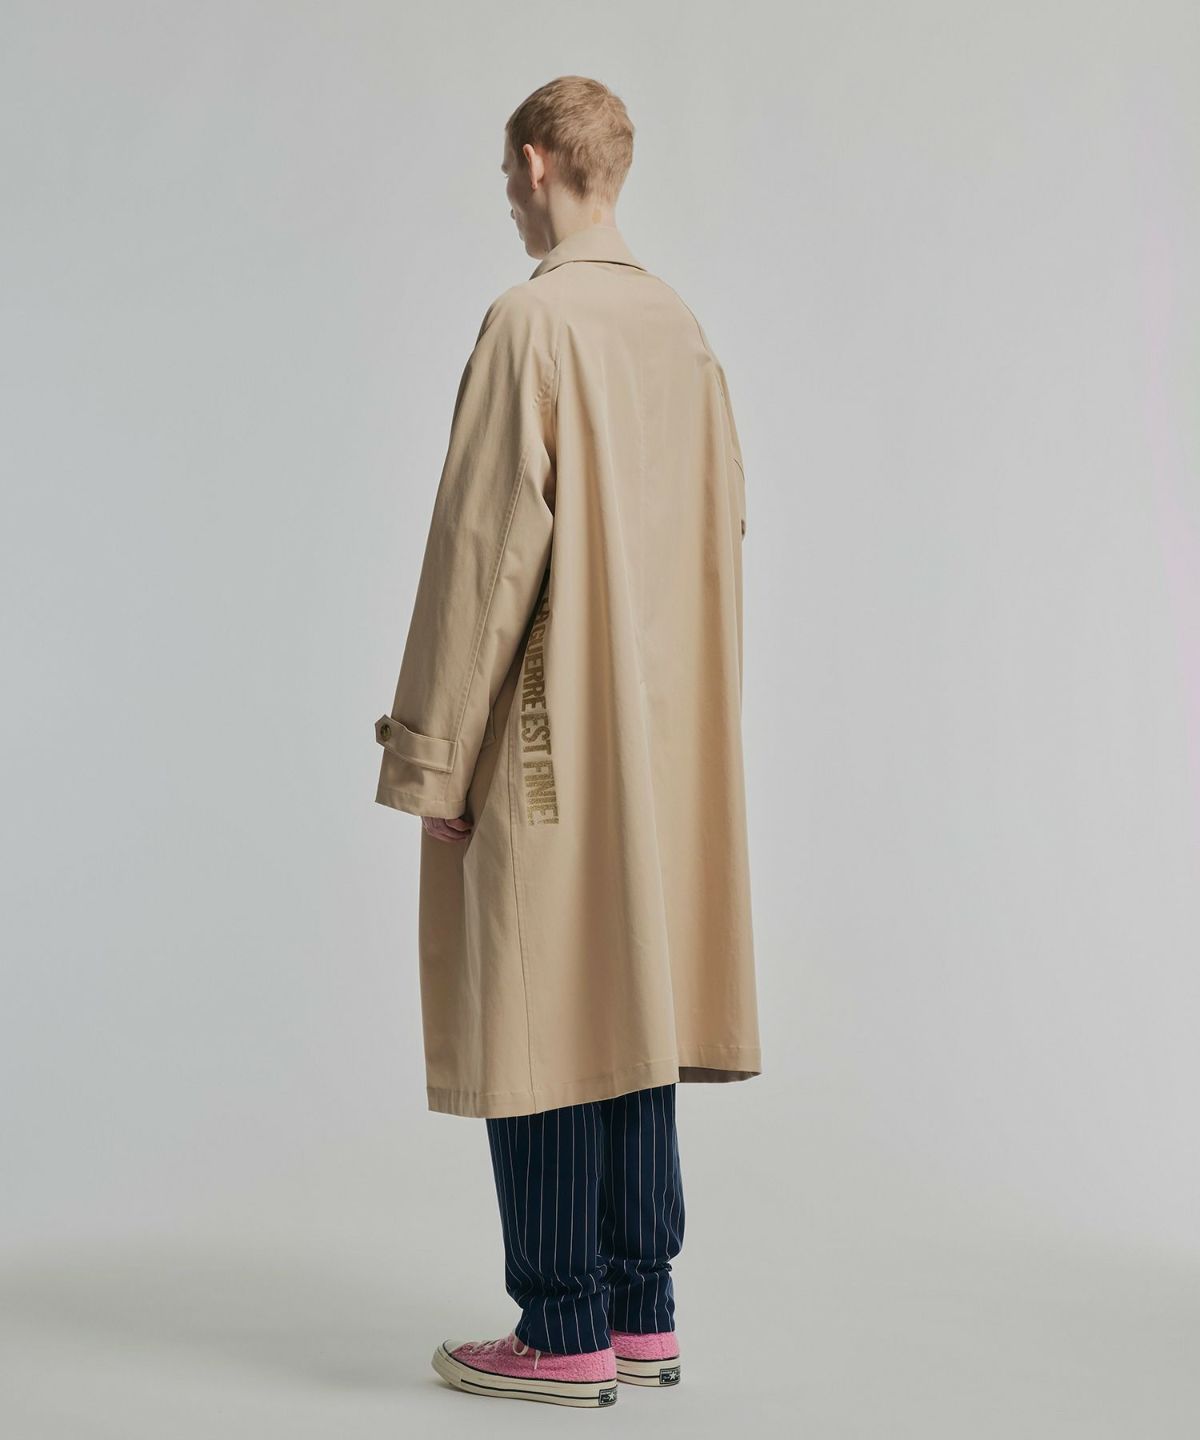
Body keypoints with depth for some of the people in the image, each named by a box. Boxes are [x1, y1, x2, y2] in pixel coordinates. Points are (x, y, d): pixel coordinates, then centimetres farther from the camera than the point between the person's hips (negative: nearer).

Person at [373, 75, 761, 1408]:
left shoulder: (532, 320, -13)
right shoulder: (681, 328, 11)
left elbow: (487, 542, -17)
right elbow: (718, 537, 13)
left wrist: (431, 749, -12)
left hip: (545, 731, -8)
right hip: (658, 736, 8)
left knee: (535, 1018, -1)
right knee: (628, 1002, 12)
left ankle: (564, 1336, 6)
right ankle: (642, 1313, 19)